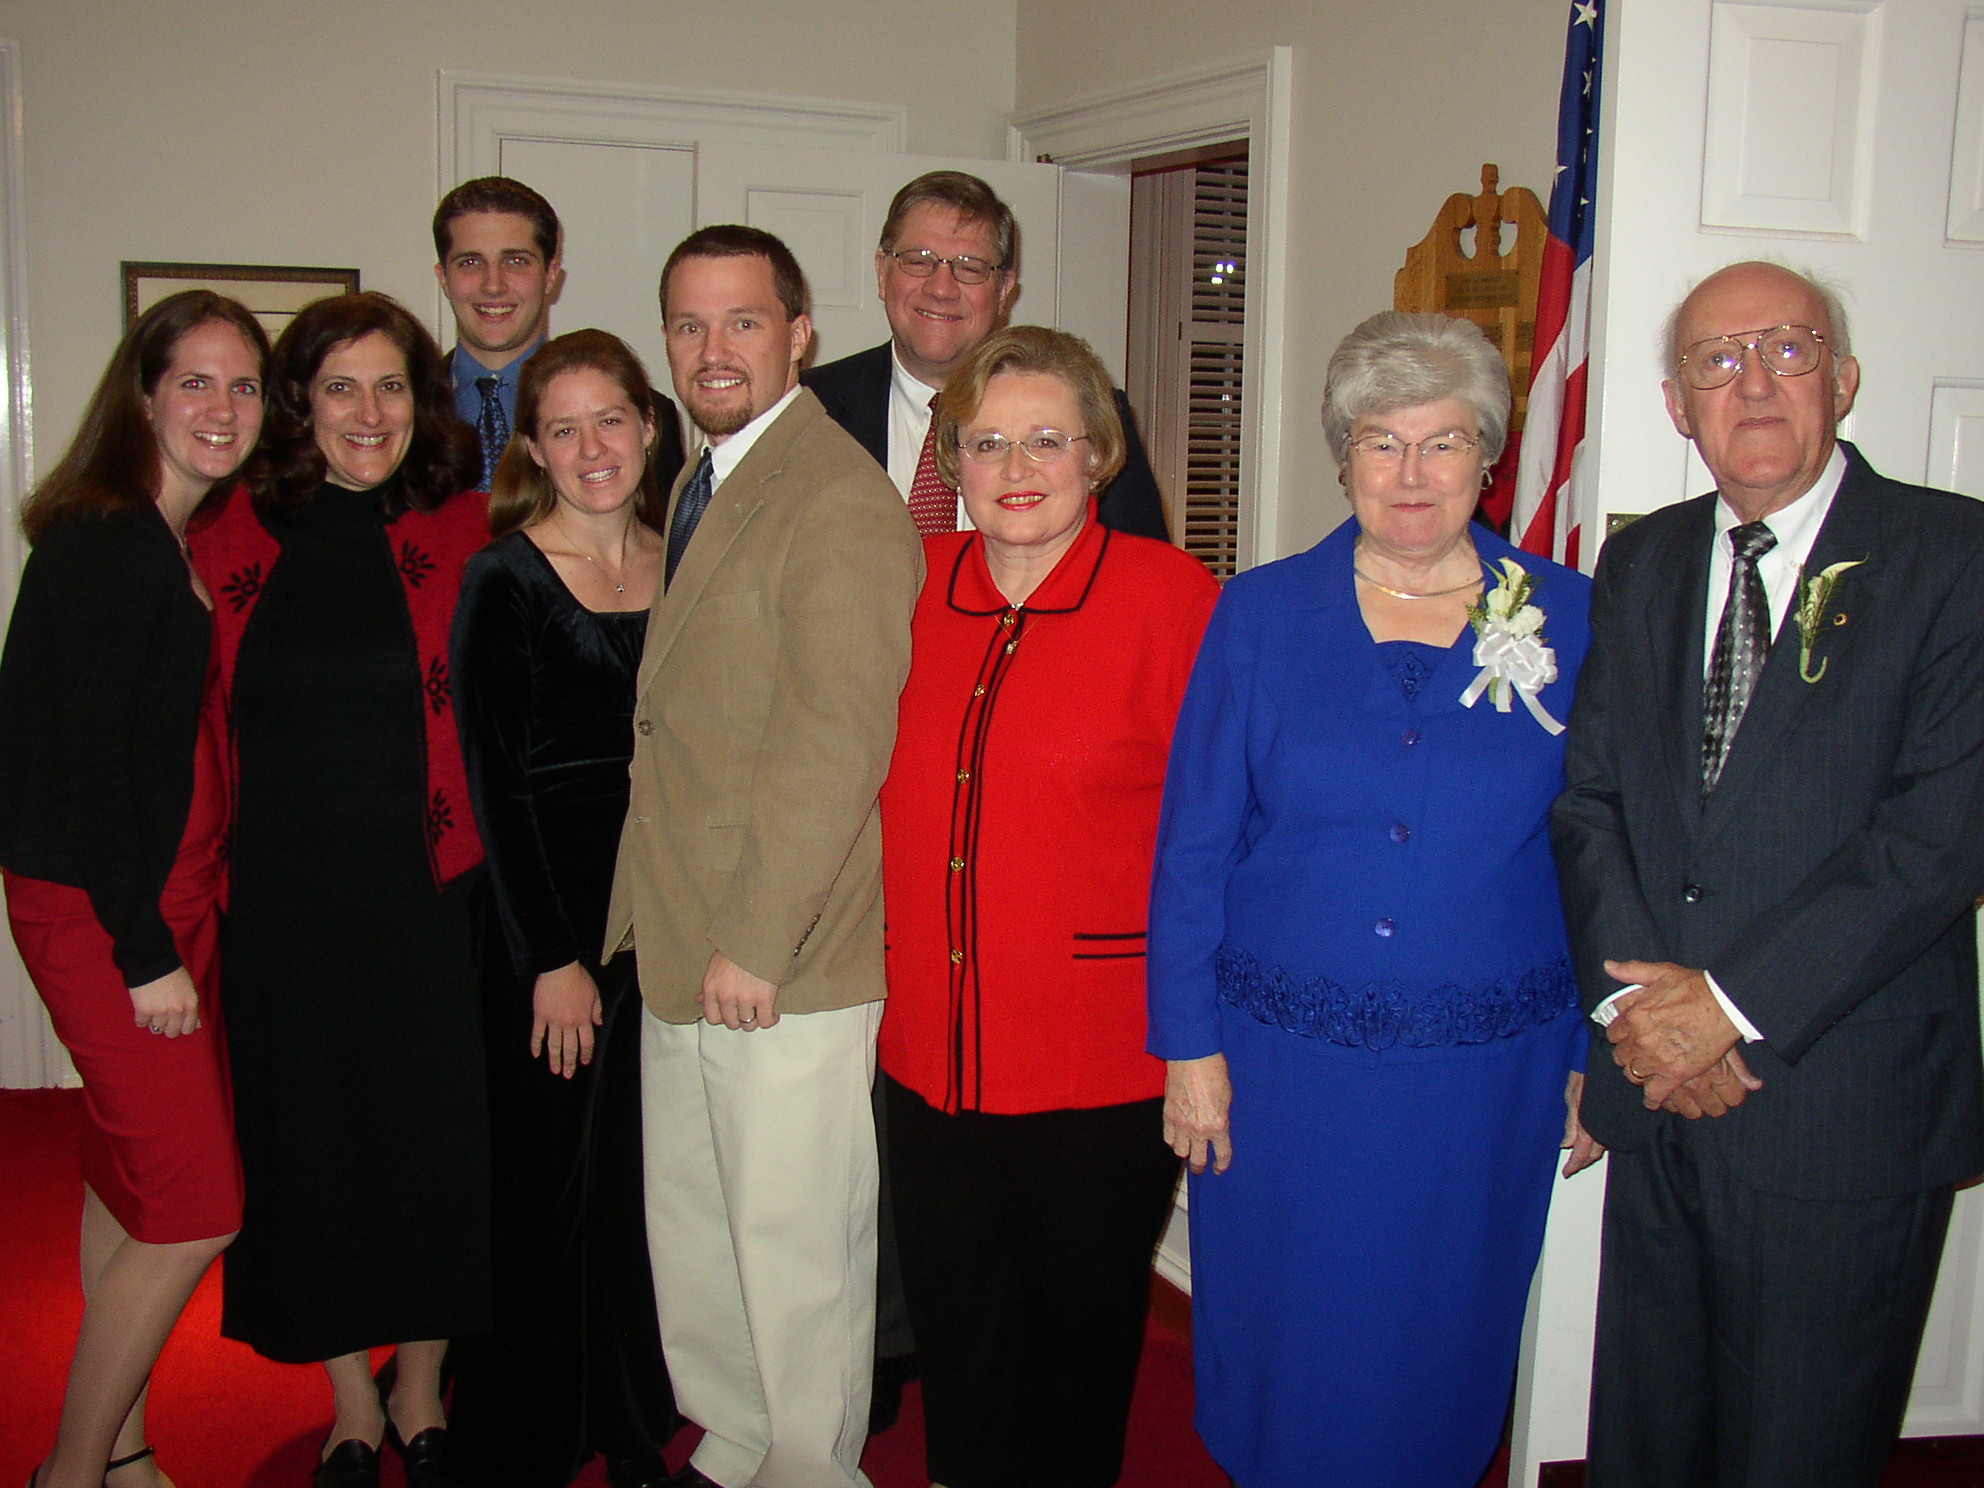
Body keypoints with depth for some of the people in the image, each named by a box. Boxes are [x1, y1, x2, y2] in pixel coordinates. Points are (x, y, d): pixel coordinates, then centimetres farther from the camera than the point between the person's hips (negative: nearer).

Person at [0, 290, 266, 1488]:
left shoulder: (187, 544, 10)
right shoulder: (103, 544, -16)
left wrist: (177, 923, 7)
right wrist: (145, 953, -18)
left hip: (166, 894, 9)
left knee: (132, 1179, 15)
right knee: (197, 1209, -6)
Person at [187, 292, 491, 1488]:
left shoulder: (465, 535, -1)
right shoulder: (236, 539, 3)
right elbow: (203, 721, 6)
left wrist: (472, 845, -8)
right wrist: (213, 870, 0)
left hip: (426, 893, -1)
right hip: (286, 897, 2)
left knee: (434, 1130, 7)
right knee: (311, 1140, 10)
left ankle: (422, 1389, 29)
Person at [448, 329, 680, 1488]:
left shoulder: (680, 567, 8)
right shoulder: (506, 579, -7)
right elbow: (498, 781, -10)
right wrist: (553, 957, -13)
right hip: (551, 920, -5)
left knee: (646, 1175, 13)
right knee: (550, 1185, 4)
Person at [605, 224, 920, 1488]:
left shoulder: (841, 501, -16)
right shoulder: (701, 489, 15)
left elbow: (835, 743, -21)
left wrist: (755, 944, -20)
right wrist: (655, 916, 12)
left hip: (786, 963, -9)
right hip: (684, 951, 9)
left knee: (793, 1244, 5)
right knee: (691, 1225, 20)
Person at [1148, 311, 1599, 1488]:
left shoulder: (1567, 620, 0)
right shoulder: (1261, 617, 0)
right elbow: (1194, 844, 0)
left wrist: (1596, 1054, 3)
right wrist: (1191, 1043, -2)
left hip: (1484, 1076, 1)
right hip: (1285, 1062, 0)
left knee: (1442, 1342, 15)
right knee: (1284, 1336, 12)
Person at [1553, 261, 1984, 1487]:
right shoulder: (1640, 564, 10)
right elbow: (1589, 793, 6)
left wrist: (1735, 1003, -17)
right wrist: (1635, 994, -10)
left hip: (1844, 1105, -4)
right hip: (1659, 1088, 5)